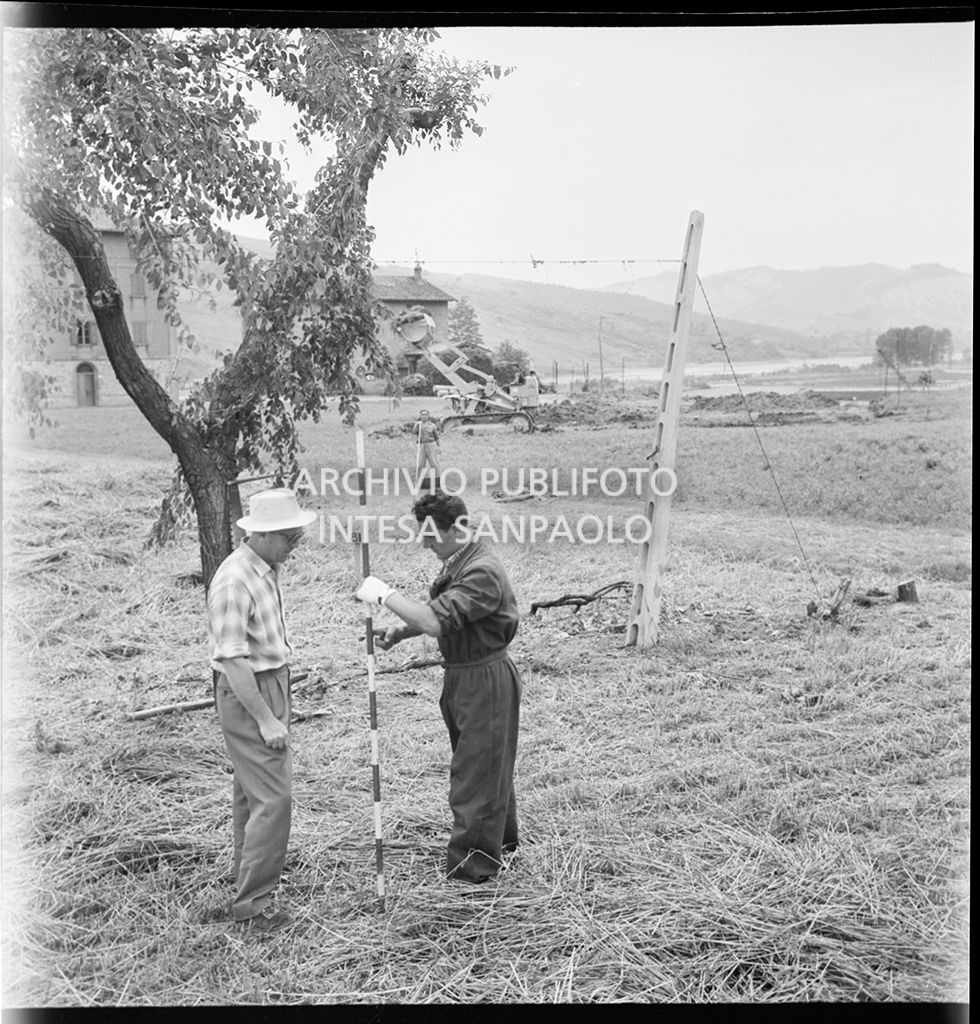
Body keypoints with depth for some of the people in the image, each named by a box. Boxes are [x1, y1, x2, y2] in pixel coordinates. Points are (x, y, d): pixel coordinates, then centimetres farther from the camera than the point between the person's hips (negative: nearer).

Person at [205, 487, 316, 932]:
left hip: (270, 684, 10)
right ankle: (252, 903, 1)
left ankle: (248, 883, 32)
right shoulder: (234, 581, -22)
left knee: (251, 792, 19)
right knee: (273, 797, -8)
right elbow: (233, 658, -24)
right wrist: (266, 719, -23)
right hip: (246, 693, -10)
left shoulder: (266, 569, 8)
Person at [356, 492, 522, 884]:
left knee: (476, 768, 0)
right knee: (488, 764, 23)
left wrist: (385, 594, -26)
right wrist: (399, 632, 1)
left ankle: (471, 864, 13)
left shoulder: (482, 572, -25)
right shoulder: (455, 563, 7)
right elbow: (442, 616, 17)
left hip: (485, 679, -10)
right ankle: (499, 840, 40)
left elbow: (437, 620, -34)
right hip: (462, 675, 10)